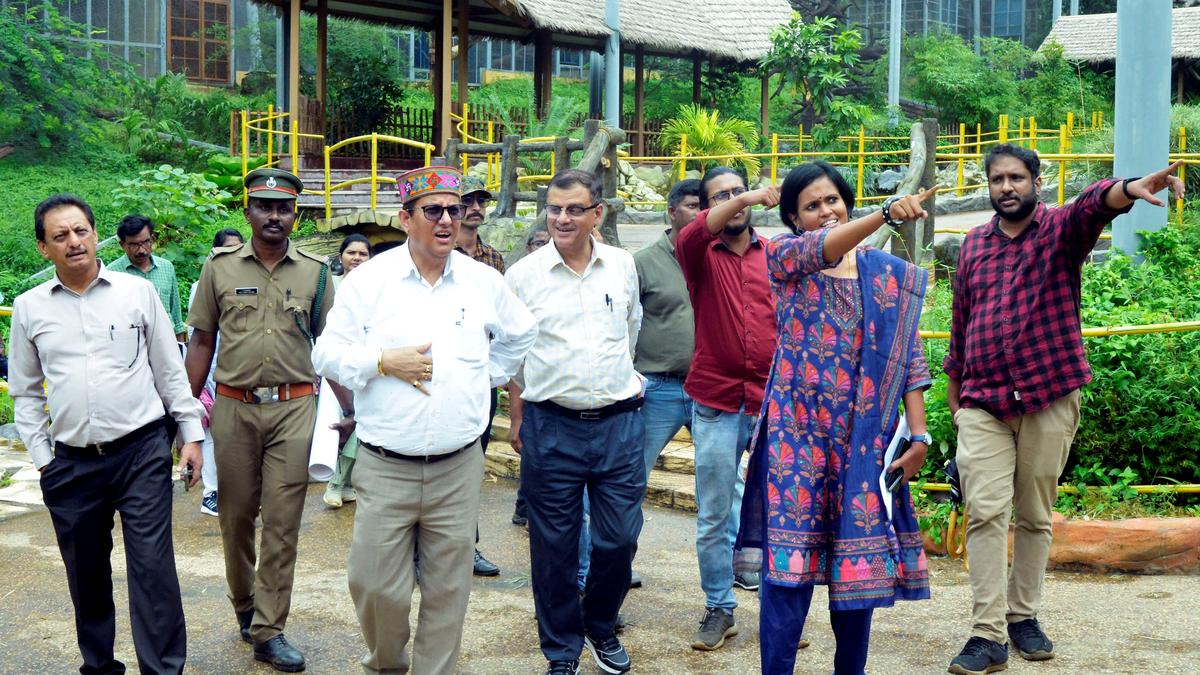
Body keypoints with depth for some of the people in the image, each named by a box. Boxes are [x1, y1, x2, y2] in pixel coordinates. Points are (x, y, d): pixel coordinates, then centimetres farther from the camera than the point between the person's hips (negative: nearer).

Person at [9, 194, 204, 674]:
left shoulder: (138, 292, 2)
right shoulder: (29, 308, 6)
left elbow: (170, 370, 7)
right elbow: (26, 393, 12)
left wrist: (191, 435, 5)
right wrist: (41, 456, 7)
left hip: (142, 452, -2)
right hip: (72, 462, 2)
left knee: (153, 567, -5)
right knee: (86, 575, 12)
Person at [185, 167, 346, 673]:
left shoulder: (315, 272, 5)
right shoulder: (220, 268, 5)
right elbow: (202, 340, 8)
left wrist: (348, 407, 2)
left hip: (294, 408, 0)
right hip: (234, 408, 1)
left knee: (283, 521, -2)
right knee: (235, 515, 10)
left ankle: (268, 631, 6)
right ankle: (243, 603, 33)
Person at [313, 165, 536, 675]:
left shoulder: (484, 282, 6)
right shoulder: (369, 280, -1)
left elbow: (520, 335, 24)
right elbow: (327, 354, 0)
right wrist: (384, 362, -14)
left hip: (459, 466, 2)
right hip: (384, 468, -2)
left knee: (448, 589, 7)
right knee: (375, 585, 0)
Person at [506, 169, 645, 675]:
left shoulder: (623, 265, 4)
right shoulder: (523, 274, -3)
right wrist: (518, 414, 9)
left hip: (618, 422, 2)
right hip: (550, 428, -2)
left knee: (619, 541, 6)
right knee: (554, 548, 5)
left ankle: (601, 626, 32)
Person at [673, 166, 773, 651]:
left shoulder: (777, 256, 6)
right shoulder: (702, 255, 2)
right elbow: (686, 240, -22)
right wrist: (721, 213, -40)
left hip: (772, 400, 0)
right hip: (716, 401, 0)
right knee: (713, 516, 6)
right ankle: (719, 609, 21)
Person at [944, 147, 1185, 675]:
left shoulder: (1061, 230, 0)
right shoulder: (972, 246, 11)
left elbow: (1093, 205, -24)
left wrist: (1128, 189, -46)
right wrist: (953, 387, 23)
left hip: (1050, 399, -1)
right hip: (983, 403, 2)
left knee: (1036, 515, 8)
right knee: (985, 512, -8)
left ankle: (1024, 616, 23)